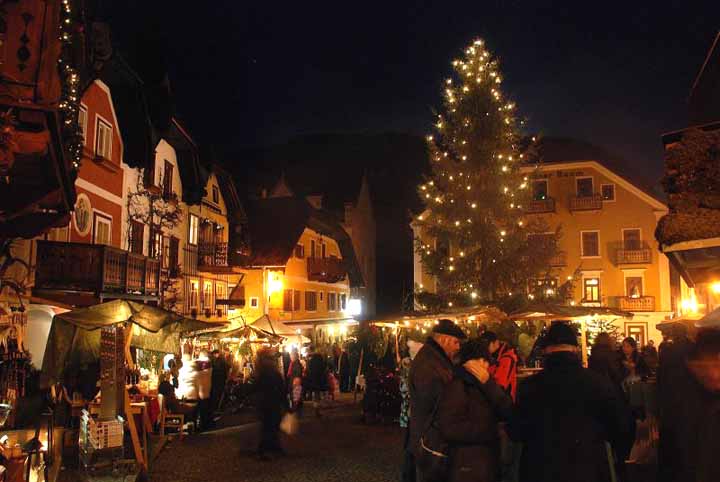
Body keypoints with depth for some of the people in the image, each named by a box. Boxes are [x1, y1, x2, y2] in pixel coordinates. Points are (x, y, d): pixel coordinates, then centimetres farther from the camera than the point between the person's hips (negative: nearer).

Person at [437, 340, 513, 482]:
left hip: (489, 461, 7)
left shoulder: (487, 385, 8)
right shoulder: (457, 386, -14)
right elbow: (449, 428, -22)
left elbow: (507, 413, -5)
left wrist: (489, 385, -18)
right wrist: (489, 431, -11)